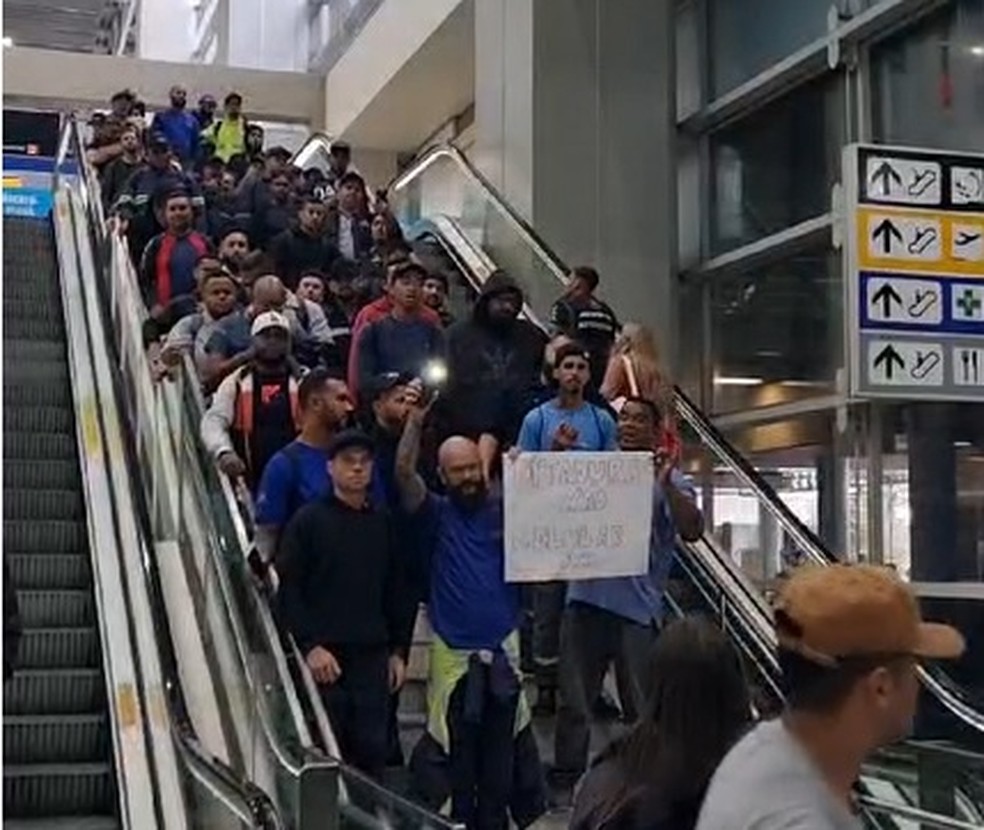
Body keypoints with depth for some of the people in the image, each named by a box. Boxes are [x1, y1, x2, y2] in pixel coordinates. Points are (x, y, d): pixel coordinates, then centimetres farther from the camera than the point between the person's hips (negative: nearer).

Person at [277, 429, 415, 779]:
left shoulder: (382, 523, 12)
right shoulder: (308, 521, 0)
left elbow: (397, 591, 16)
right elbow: (289, 591, -4)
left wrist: (399, 650, 11)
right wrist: (310, 646, -12)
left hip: (373, 656, 4)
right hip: (324, 655, -4)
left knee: (372, 750, 4)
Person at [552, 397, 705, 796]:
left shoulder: (669, 479, 2)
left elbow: (693, 531, -11)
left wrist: (667, 485, -26)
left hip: (638, 608, -3)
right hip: (585, 599, 3)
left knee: (642, 708, 6)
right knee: (573, 703, 10)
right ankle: (565, 784, 21)